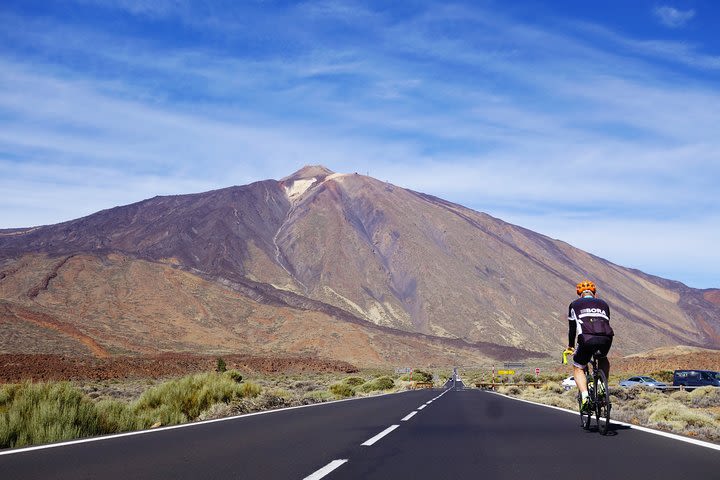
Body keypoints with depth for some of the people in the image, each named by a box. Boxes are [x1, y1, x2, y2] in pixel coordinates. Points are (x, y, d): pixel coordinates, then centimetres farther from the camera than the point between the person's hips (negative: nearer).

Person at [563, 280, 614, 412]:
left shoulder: (575, 304, 23)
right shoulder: (603, 304, 30)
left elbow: (572, 328, 28)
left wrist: (570, 347, 42)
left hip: (587, 339, -3)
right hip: (606, 339, 3)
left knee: (578, 368, 18)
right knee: (603, 360, 36)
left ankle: (585, 397, -4)